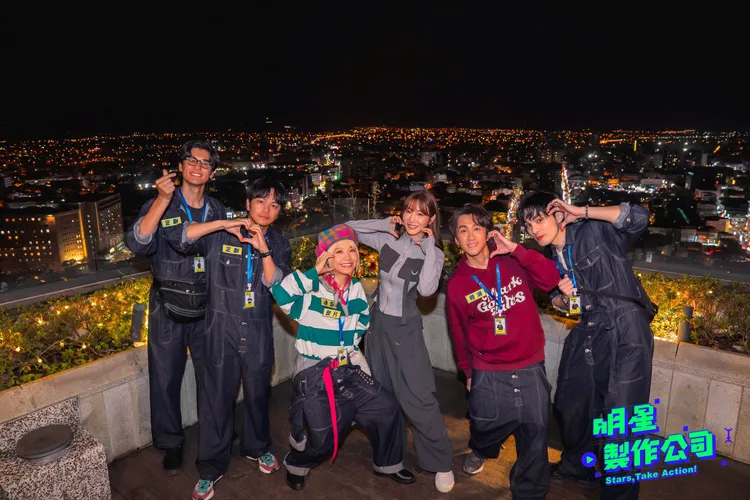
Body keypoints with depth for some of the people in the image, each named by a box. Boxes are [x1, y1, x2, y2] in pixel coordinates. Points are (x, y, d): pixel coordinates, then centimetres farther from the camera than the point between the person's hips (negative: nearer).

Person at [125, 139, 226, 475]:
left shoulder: (217, 210, 5)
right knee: (165, 379, 9)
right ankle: (170, 444, 30)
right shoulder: (159, 205, -6)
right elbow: (137, 244, -24)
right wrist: (163, 200, -30)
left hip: (206, 308, 3)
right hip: (168, 308, -2)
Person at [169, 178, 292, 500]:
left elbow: (278, 287, -9)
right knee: (216, 400, 6)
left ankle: (257, 447, 43)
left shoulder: (279, 245, 3)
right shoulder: (220, 236, -4)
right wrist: (222, 224, -24)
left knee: (258, 394, 17)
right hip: (222, 330, -2)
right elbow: (178, 239, -17)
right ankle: (211, 468, 25)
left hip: (258, 332, 2)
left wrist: (264, 251, -23)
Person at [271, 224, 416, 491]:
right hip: (315, 373, -5)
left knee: (387, 410, 3)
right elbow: (281, 291, -35)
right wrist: (315, 272, -28)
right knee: (321, 436, -1)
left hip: (350, 370, 6)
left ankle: (387, 464, 28)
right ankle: (296, 464, 33)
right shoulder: (312, 290, -15)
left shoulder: (356, 288, 4)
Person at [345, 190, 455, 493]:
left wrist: (429, 247, -21)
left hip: (405, 329, -4)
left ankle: (441, 464, 14)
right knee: (382, 394, 20)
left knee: (418, 399, -5)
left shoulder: (433, 253, -8)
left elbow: (426, 289, -25)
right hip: (378, 324, 4)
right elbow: (348, 229, 0)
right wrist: (385, 224, -8)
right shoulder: (388, 240, -2)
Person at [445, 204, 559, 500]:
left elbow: (550, 280, -16)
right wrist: (468, 373, 14)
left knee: (535, 434, 5)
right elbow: (459, 333, 5)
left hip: (530, 369, 0)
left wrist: (515, 249, -19)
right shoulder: (457, 284, -4)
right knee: (487, 427, 17)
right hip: (488, 374, 0)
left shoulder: (513, 262, -2)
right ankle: (481, 451, 55)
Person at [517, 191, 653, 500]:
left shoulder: (594, 233, -10)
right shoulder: (552, 260, 8)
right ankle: (579, 467, 45)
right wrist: (563, 298, -5)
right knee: (570, 403, 18)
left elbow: (638, 218, -26)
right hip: (587, 333, 7)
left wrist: (583, 212, -22)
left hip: (625, 332, -7)